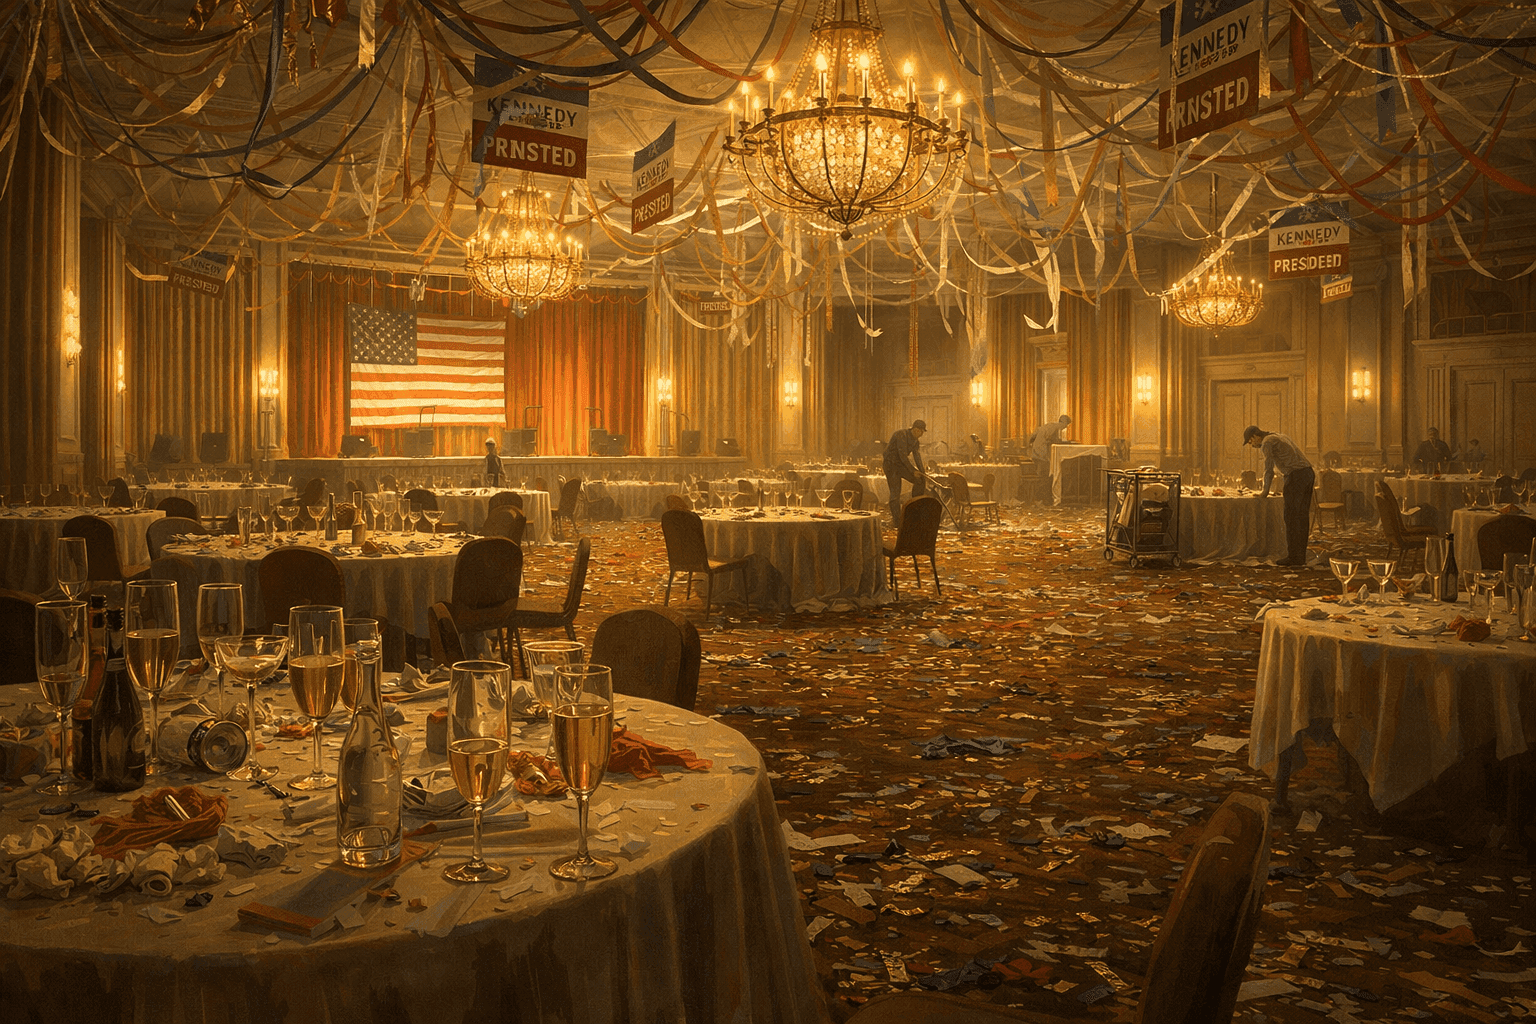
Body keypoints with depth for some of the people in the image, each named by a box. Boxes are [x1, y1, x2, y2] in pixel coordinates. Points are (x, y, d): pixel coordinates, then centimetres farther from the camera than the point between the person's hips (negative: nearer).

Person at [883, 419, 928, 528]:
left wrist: (922, 471, -1)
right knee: (895, 492, -8)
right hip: (891, 464, -8)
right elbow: (903, 455, -26)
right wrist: (913, 471, -23)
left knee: (920, 480, -6)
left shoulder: (914, 438, 5)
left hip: (901, 464, 8)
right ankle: (898, 523, -4)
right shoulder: (902, 435, -24)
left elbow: (916, 454, 9)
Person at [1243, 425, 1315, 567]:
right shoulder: (1281, 437, 26)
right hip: (1308, 473, 9)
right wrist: (1285, 485, 32)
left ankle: (1293, 556, -6)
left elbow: (1269, 469, -5)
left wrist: (1265, 491, 6)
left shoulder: (1267, 442, -3)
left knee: (1292, 517, -6)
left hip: (1296, 476, -9)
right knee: (1302, 517, 9)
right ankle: (1300, 556, 10)